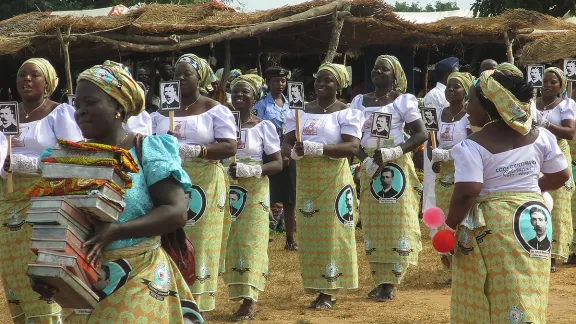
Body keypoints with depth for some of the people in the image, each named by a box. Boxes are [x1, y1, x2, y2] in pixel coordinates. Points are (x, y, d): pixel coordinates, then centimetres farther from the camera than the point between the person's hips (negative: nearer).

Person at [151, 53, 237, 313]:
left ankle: (195, 306, 2)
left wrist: (196, 150, -20)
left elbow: (230, 147, -7)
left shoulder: (215, 110, 1)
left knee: (199, 245, -3)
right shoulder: (162, 111, 14)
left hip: (203, 186, -3)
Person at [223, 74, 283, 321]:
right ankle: (245, 297, 4)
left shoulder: (264, 127, 0)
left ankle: (249, 301, -8)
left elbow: (277, 163, -2)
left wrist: (250, 170, -17)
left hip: (254, 191, -3)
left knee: (251, 242, -7)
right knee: (231, 242, -2)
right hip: (227, 190, 3)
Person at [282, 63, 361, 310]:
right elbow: (285, 144, 7)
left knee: (332, 232, -6)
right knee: (309, 234, 3)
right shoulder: (300, 111, 11)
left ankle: (328, 292, -3)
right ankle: (315, 289, 10)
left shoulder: (346, 113, -2)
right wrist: (294, 151, -17)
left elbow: (352, 147, -14)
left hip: (334, 179, -4)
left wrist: (318, 148, -24)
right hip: (305, 180, 4)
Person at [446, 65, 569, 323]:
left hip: (489, 227, -6)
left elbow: (467, 193, -22)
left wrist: (450, 224, -9)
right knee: (525, 297, 13)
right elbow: (560, 176, 10)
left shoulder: (472, 146, -15)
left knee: (481, 302, 6)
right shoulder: (539, 136, 3)